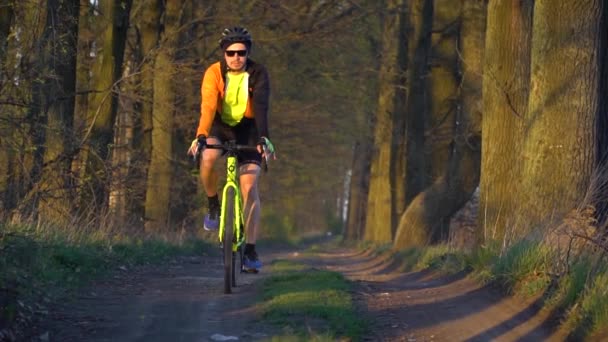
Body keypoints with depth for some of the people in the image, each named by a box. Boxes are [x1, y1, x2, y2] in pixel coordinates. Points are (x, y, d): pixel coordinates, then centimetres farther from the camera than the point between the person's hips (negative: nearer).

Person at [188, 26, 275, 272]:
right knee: (207, 159, -33)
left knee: (249, 187, -11)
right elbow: (208, 106, -31)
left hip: (247, 128, 0)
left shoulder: (258, 74, -18)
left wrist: (263, 139, -46)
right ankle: (213, 205, -5)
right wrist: (201, 136, -46)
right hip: (221, 125, 0)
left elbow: (261, 107, -31)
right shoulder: (214, 73, -18)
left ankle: (250, 250, -8)